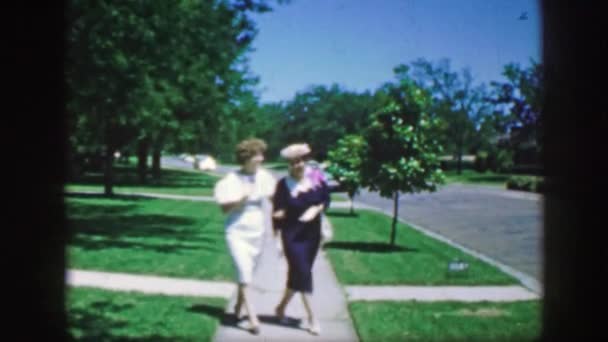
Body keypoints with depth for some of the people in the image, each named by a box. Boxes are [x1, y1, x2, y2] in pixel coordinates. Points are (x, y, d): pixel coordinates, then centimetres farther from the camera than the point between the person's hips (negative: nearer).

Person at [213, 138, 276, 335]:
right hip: (237, 232, -4)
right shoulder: (233, 179, -11)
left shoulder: (263, 176, -2)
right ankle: (253, 318, -10)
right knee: (244, 274, -11)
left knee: (247, 273, 15)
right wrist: (242, 198, -25)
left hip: (257, 232, 4)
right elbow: (225, 208, -12)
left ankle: (238, 307, 36)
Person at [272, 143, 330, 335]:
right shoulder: (284, 185, -12)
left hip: (312, 235, 4)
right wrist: (276, 240, -8)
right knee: (303, 274, -6)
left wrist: (316, 209, -14)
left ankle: (281, 307, 35)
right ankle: (312, 318, 2)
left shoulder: (316, 179, -4)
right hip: (292, 236, -4)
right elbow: (277, 213, -7)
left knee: (298, 274, 14)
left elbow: (326, 200, 7)